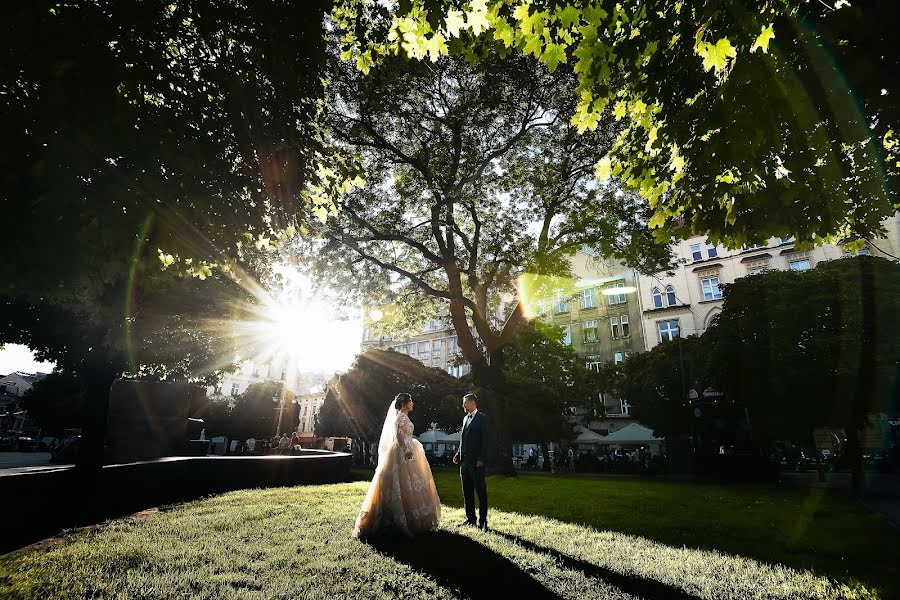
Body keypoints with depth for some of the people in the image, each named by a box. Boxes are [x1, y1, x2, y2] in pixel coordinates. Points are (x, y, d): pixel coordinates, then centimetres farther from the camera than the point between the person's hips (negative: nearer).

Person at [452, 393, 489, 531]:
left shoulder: (482, 418, -6)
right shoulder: (465, 419, 17)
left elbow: (485, 440, -11)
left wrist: (481, 459, -17)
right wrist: (458, 455, 9)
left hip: (476, 462, -8)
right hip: (464, 461, 8)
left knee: (481, 492, 0)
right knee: (467, 492, 12)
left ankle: (482, 521, 6)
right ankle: (470, 519, 21)